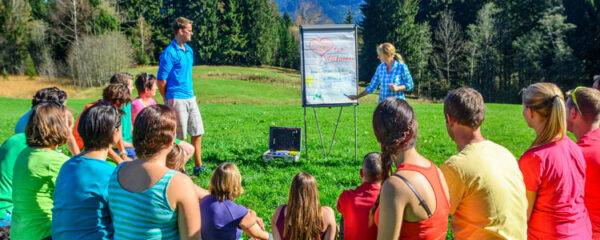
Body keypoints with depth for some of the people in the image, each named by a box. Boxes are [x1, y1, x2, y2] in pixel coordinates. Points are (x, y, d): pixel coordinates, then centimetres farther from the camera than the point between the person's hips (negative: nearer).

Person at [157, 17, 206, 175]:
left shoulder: (189, 50, 13)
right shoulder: (170, 52, -13)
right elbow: (161, 81, -11)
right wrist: (168, 101, -2)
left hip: (190, 98, 8)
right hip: (176, 99, -8)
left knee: (197, 132, 10)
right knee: (179, 137, 1)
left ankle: (198, 167, 19)